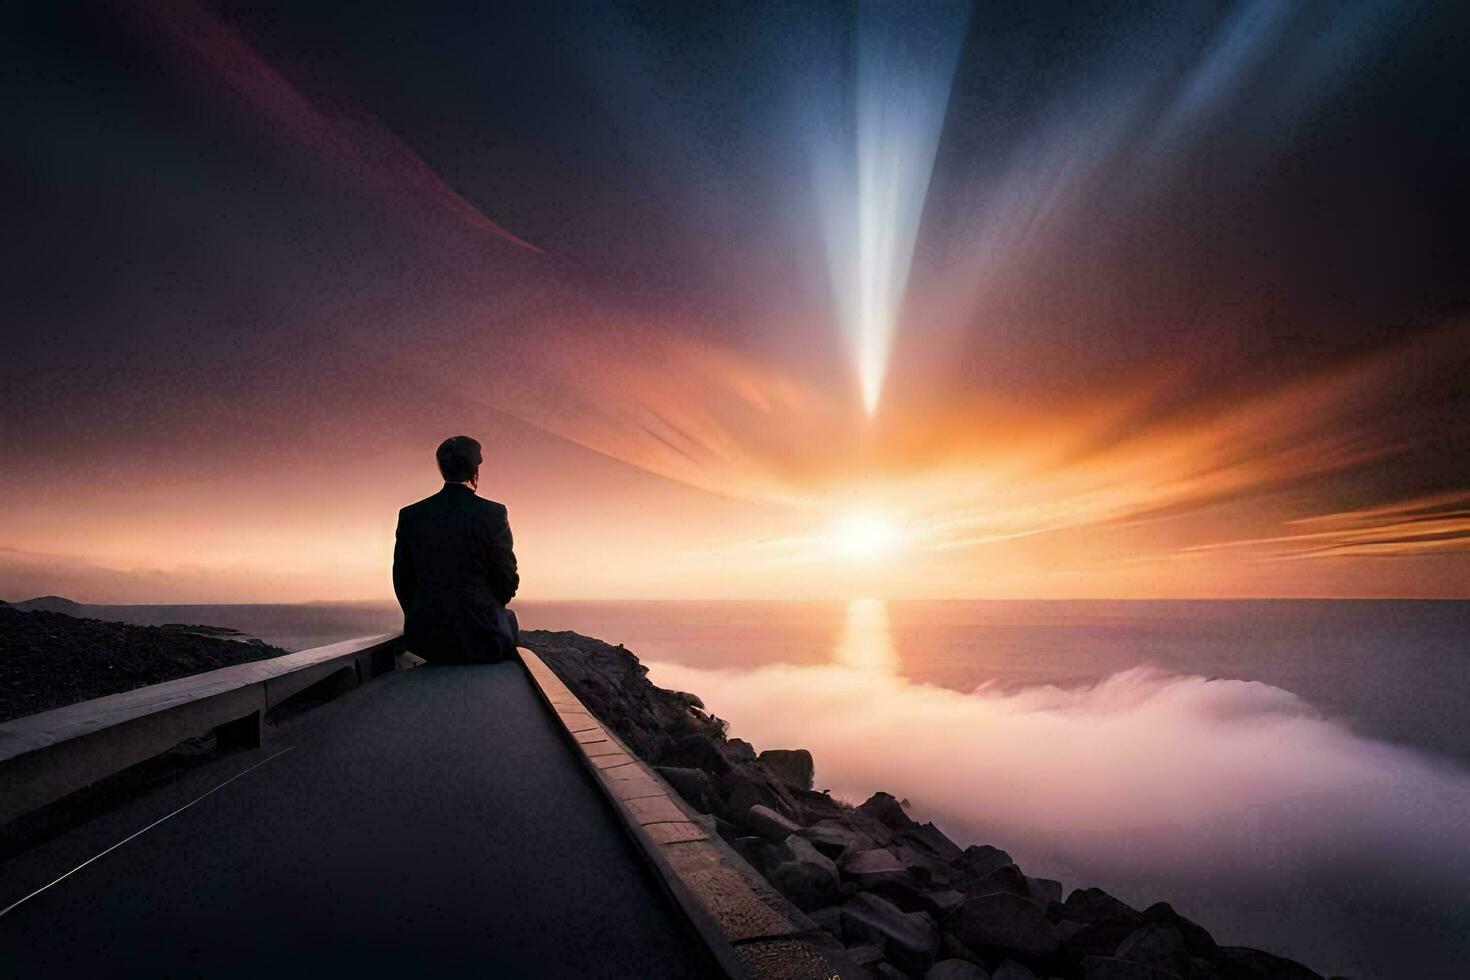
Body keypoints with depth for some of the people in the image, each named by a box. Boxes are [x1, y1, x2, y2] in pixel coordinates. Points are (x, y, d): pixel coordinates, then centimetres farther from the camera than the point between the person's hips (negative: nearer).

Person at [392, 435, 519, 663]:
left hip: (426, 638, 3)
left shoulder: (409, 516, -2)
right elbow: (508, 580, -8)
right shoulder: (493, 514, -12)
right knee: (509, 619, 32)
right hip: (481, 638, -3)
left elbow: (402, 582, 4)